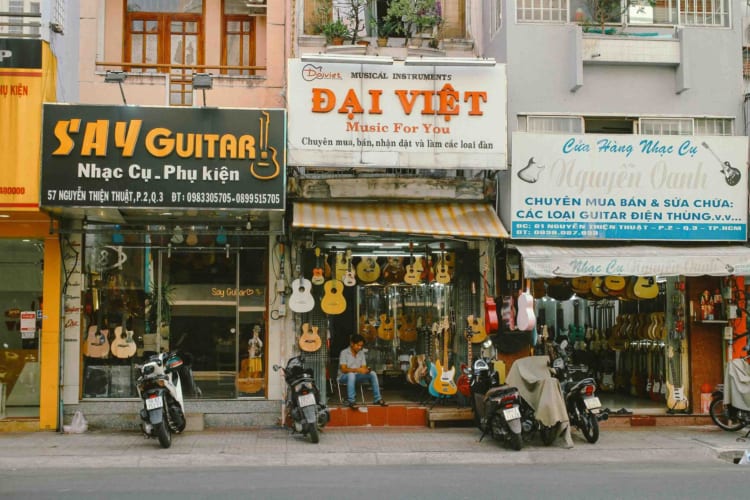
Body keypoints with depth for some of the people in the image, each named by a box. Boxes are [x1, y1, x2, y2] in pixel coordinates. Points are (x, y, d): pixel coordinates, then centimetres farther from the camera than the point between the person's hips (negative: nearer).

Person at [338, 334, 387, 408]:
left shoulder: (361, 353, 5)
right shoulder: (344, 353, -13)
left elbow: (364, 367, 4)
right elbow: (343, 369, -21)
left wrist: (366, 370, -22)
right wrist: (357, 370, -35)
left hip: (356, 376, 6)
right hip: (344, 377, -6)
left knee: (373, 373, -15)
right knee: (351, 374, -40)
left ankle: (378, 399, -13)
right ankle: (350, 401, -41)